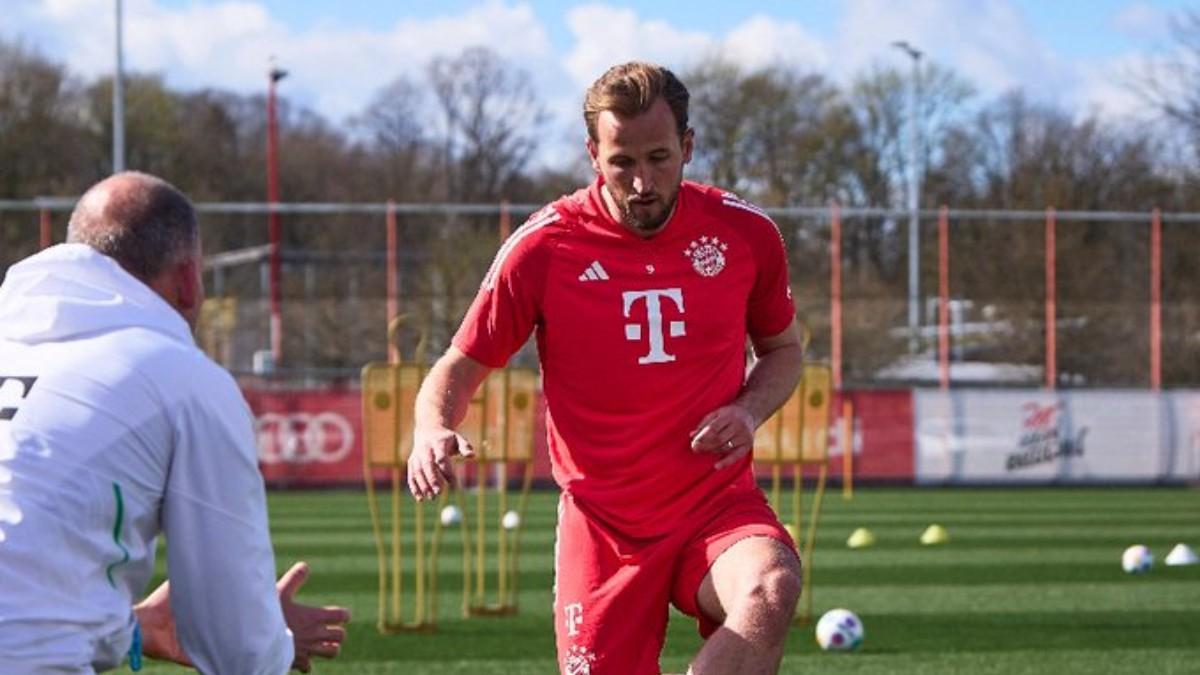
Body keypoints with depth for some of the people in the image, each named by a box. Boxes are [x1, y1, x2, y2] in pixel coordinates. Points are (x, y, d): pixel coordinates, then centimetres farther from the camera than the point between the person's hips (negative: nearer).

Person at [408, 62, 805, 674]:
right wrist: (431, 430, -19)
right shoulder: (542, 247, -6)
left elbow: (783, 349, 17)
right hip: (602, 526, 0)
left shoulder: (745, 233, 0)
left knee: (771, 590, -32)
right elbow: (460, 367, 4)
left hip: (719, 507, 0)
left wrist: (749, 410, -5)